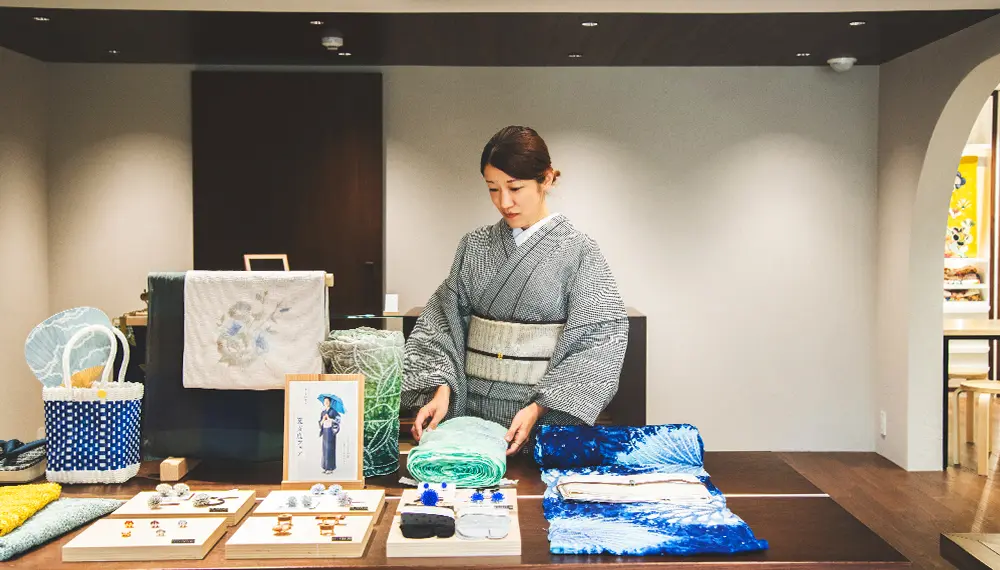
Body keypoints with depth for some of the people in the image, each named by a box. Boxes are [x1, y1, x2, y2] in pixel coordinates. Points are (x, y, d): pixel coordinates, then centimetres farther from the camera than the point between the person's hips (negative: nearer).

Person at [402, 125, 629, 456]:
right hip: (473, 408, 3)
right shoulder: (474, 246, 5)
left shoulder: (578, 252, -7)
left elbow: (598, 343, -11)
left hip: (544, 413, -3)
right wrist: (442, 389, -12)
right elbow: (445, 324, 4)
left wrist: (539, 408, -20)